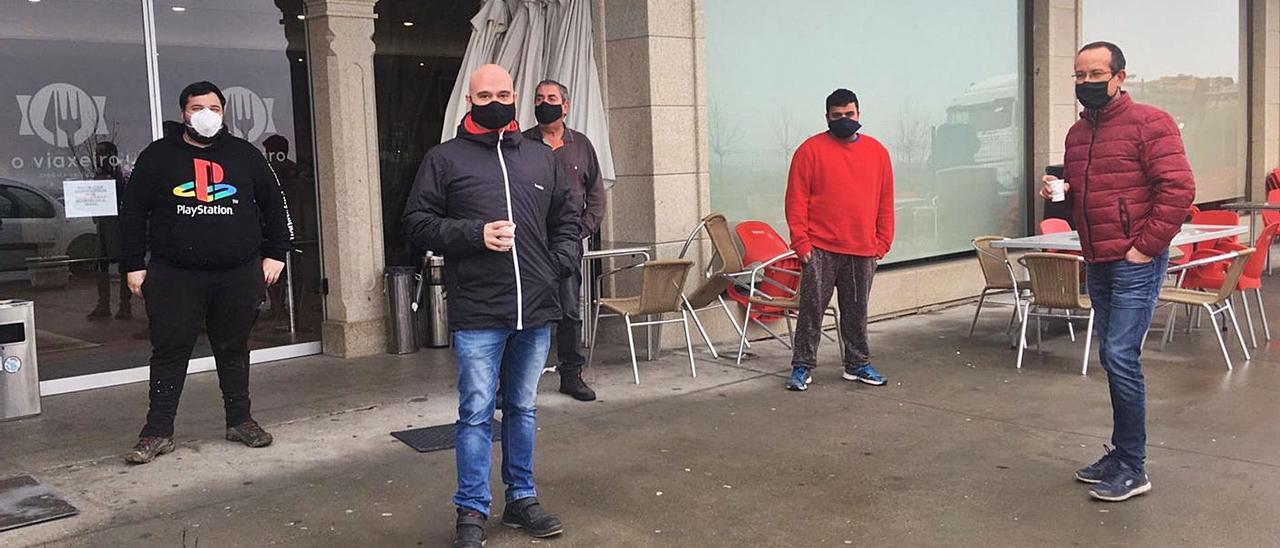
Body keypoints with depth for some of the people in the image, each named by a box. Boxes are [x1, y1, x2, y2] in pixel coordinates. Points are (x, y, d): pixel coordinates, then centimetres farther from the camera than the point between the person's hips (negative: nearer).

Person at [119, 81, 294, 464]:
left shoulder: (245, 155, 9)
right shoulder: (157, 157, 5)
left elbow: (274, 205, 14)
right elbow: (133, 213, 6)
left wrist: (275, 254, 8)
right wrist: (134, 266, 1)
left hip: (238, 274, 1)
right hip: (174, 276, -1)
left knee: (234, 349, 11)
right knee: (169, 353, 1)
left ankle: (240, 420, 22)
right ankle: (158, 432, 10)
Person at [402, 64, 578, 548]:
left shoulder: (542, 158, 13)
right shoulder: (445, 159, 2)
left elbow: (566, 220, 20)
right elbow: (417, 223, -2)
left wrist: (561, 264, 4)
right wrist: (474, 235, -14)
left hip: (536, 310, 4)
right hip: (477, 314, -4)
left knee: (523, 409, 14)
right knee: (476, 413, 0)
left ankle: (521, 498, 27)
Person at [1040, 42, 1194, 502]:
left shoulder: (1149, 123, -9)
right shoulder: (1076, 134, 14)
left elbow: (1178, 188, -16)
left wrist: (1146, 245, -17)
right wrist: (1058, 192, 3)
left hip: (1135, 263, -8)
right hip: (1097, 264, 8)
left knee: (1121, 356, -9)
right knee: (1112, 357, 13)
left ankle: (1132, 469, 1)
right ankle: (1122, 454, 25)